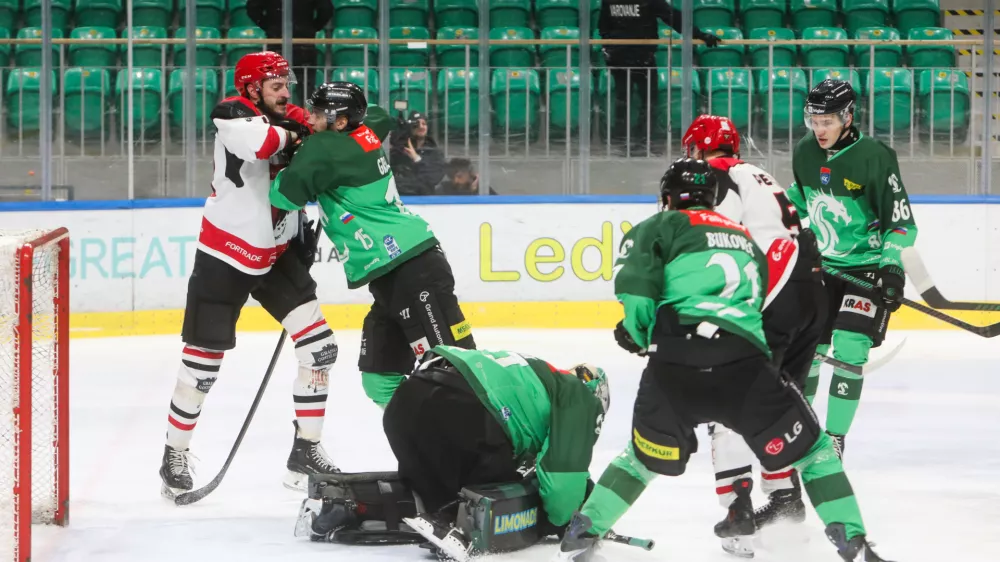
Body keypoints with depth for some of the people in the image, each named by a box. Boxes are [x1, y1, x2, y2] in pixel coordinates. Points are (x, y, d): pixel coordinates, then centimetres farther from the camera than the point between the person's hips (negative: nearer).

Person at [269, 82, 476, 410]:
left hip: (413, 271, -10)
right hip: (391, 276, 10)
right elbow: (378, 116, 38)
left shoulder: (326, 149, -12)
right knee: (380, 380, 12)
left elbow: (287, 195, -16)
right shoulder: (365, 134, 14)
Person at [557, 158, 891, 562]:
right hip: (743, 367, 1)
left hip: (673, 366, -1)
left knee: (645, 456, 23)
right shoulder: (747, 241, 32)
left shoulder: (662, 226, 16)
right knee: (812, 449, 13)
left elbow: (636, 279, -2)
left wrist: (638, 332, 11)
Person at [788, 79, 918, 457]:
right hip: (823, 266, 5)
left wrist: (890, 266, -29)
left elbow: (901, 221, -18)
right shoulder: (805, 152, -1)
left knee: (848, 348, -17)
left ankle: (835, 437, -8)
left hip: (869, 268, -5)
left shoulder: (875, 156, -19)